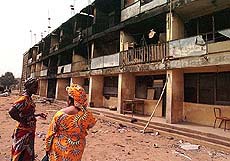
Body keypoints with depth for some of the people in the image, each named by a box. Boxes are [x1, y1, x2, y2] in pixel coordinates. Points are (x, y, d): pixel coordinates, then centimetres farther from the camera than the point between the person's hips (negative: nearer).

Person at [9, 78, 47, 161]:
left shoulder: (29, 98, 6)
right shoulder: (24, 99, -23)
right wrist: (24, 122, -24)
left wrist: (38, 115, 7)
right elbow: (12, 111, -34)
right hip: (24, 133, -9)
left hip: (29, 132, 9)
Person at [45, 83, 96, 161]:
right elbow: (91, 124, 5)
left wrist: (47, 148, 8)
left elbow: (50, 133, -9)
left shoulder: (60, 114, -20)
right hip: (76, 151, 2)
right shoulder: (86, 115, -19)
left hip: (60, 148, -1)